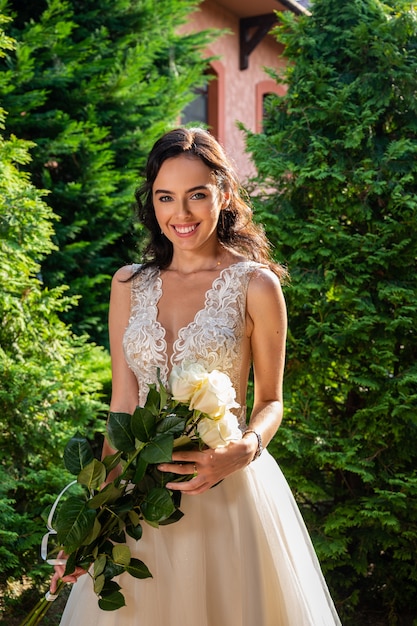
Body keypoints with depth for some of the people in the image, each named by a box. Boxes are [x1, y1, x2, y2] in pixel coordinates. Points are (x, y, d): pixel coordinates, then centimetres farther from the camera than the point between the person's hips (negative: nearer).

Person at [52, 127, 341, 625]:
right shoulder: (129, 285, 4)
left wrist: (243, 451, -20)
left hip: (226, 493, -3)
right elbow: (122, 404, 5)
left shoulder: (255, 284, -6)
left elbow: (270, 400, 1)